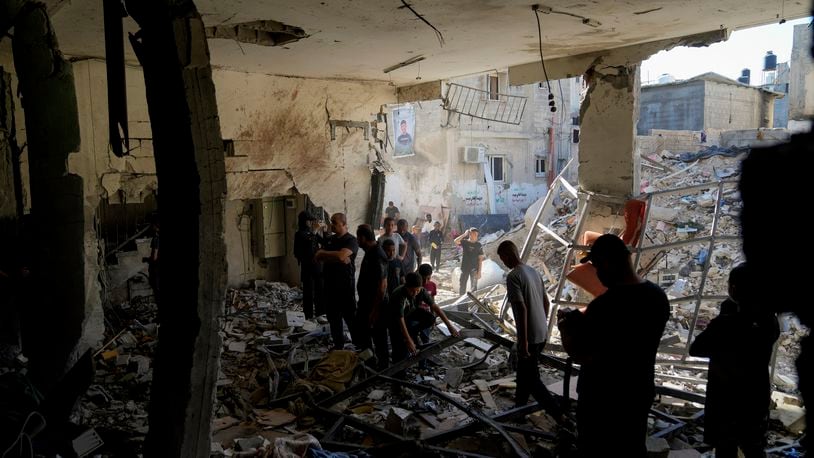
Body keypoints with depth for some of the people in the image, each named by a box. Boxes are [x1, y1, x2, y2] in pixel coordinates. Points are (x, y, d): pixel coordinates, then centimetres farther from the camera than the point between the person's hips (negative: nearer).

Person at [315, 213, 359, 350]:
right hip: (330, 284, 7)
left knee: (350, 316, -2)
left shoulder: (351, 240, -9)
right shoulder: (330, 239, 13)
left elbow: (341, 255, -27)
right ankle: (338, 345, 26)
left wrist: (323, 254, -10)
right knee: (333, 317, 13)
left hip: (345, 285, -7)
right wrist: (336, 258, -16)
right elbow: (317, 257, 0)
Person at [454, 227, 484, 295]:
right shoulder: (465, 242, 0)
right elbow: (456, 241, -20)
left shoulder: (479, 245, -1)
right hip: (464, 268, 1)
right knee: (462, 286, 8)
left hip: (474, 269, -1)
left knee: (474, 286, 3)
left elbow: (480, 259, -3)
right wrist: (464, 234, -18)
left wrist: (479, 271, -8)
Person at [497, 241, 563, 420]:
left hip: (530, 336, -9)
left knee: (531, 379, 2)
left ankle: (560, 416, 1)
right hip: (542, 333, 9)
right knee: (524, 372, 22)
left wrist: (523, 340, -21)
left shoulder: (513, 276, -18)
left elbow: (522, 309, -24)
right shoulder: (534, 271, 8)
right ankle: (520, 406, 36)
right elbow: (546, 302, 15)